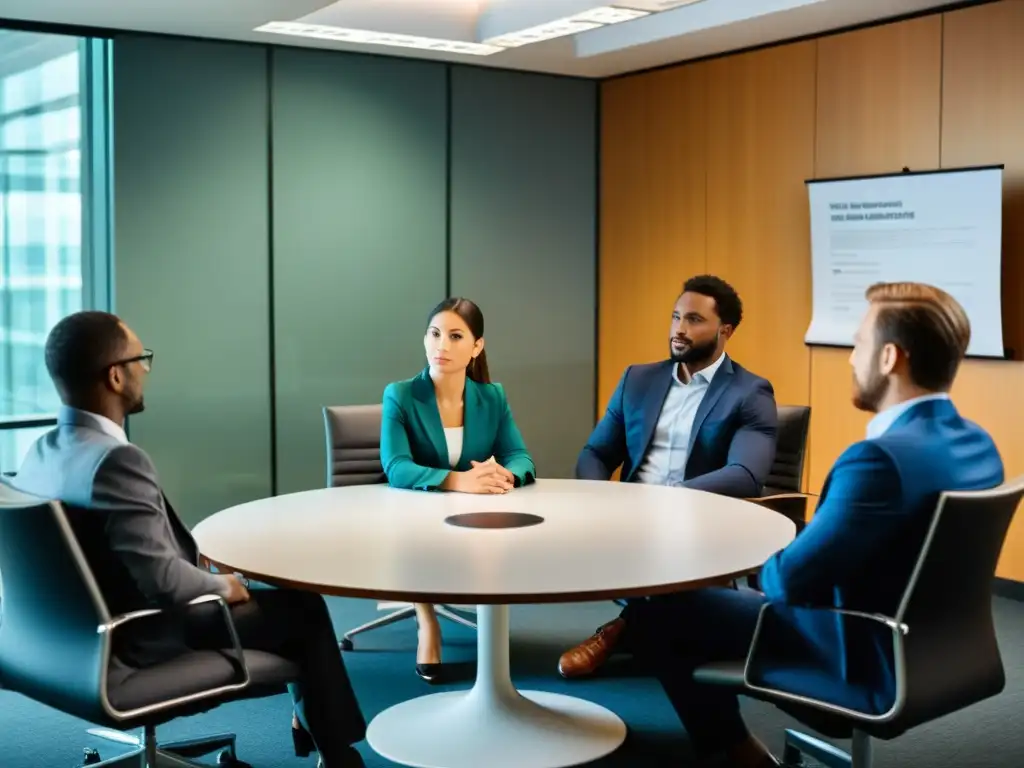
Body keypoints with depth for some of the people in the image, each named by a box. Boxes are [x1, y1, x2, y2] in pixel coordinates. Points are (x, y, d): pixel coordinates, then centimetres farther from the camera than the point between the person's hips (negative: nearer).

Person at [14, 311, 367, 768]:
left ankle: (310, 717, 37)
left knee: (270, 596, 23)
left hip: (90, 633, 9)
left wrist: (210, 579, 8)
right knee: (302, 606, 8)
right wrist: (222, 586, -9)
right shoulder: (116, 461, -29)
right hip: (142, 647, -9)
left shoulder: (41, 453, 0)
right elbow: (162, 579, -29)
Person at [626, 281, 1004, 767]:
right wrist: (788, 555, 7)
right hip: (927, 650, 9)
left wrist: (765, 564, -2)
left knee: (658, 609, 2)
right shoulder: (977, 445, -1)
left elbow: (791, 579, -24)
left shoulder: (882, 458, -30)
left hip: (863, 665, -9)